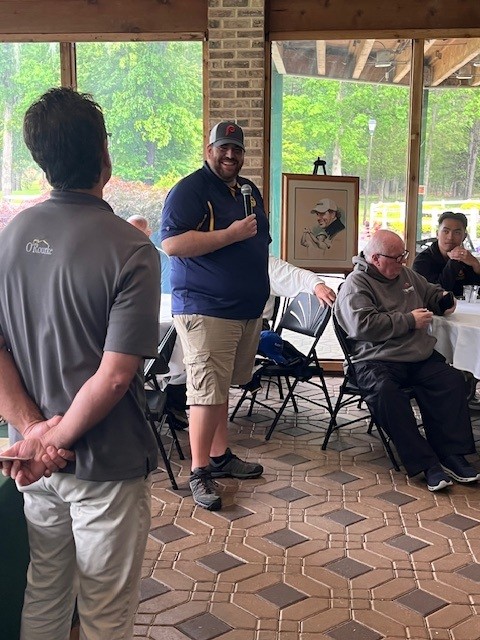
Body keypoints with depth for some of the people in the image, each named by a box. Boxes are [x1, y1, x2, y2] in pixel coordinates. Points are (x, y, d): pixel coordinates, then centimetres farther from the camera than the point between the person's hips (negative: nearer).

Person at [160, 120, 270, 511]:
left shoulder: (249, 191, 17)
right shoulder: (190, 190, -8)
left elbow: (260, 241, 28)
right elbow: (172, 243, -20)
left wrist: (258, 291, 19)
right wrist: (232, 234, -20)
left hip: (248, 308, 8)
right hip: (206, 310, -7)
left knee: (223, 387, 16)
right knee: (208, 391, -8)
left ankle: (220, 456, 26)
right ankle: (199, 472, 2)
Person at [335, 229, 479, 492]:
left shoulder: (406, 274, 19)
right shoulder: (355, 285, -5)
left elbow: (431, 292, 39)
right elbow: (363, 325, -21)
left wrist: (443, 299, 13)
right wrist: (410, 321, -13)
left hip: (421, 357, 6)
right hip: (378, 360, -6)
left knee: (452, 379, -21)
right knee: (385, 392, -35)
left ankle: (451, 455, -18)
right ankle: (426, 463, -29)